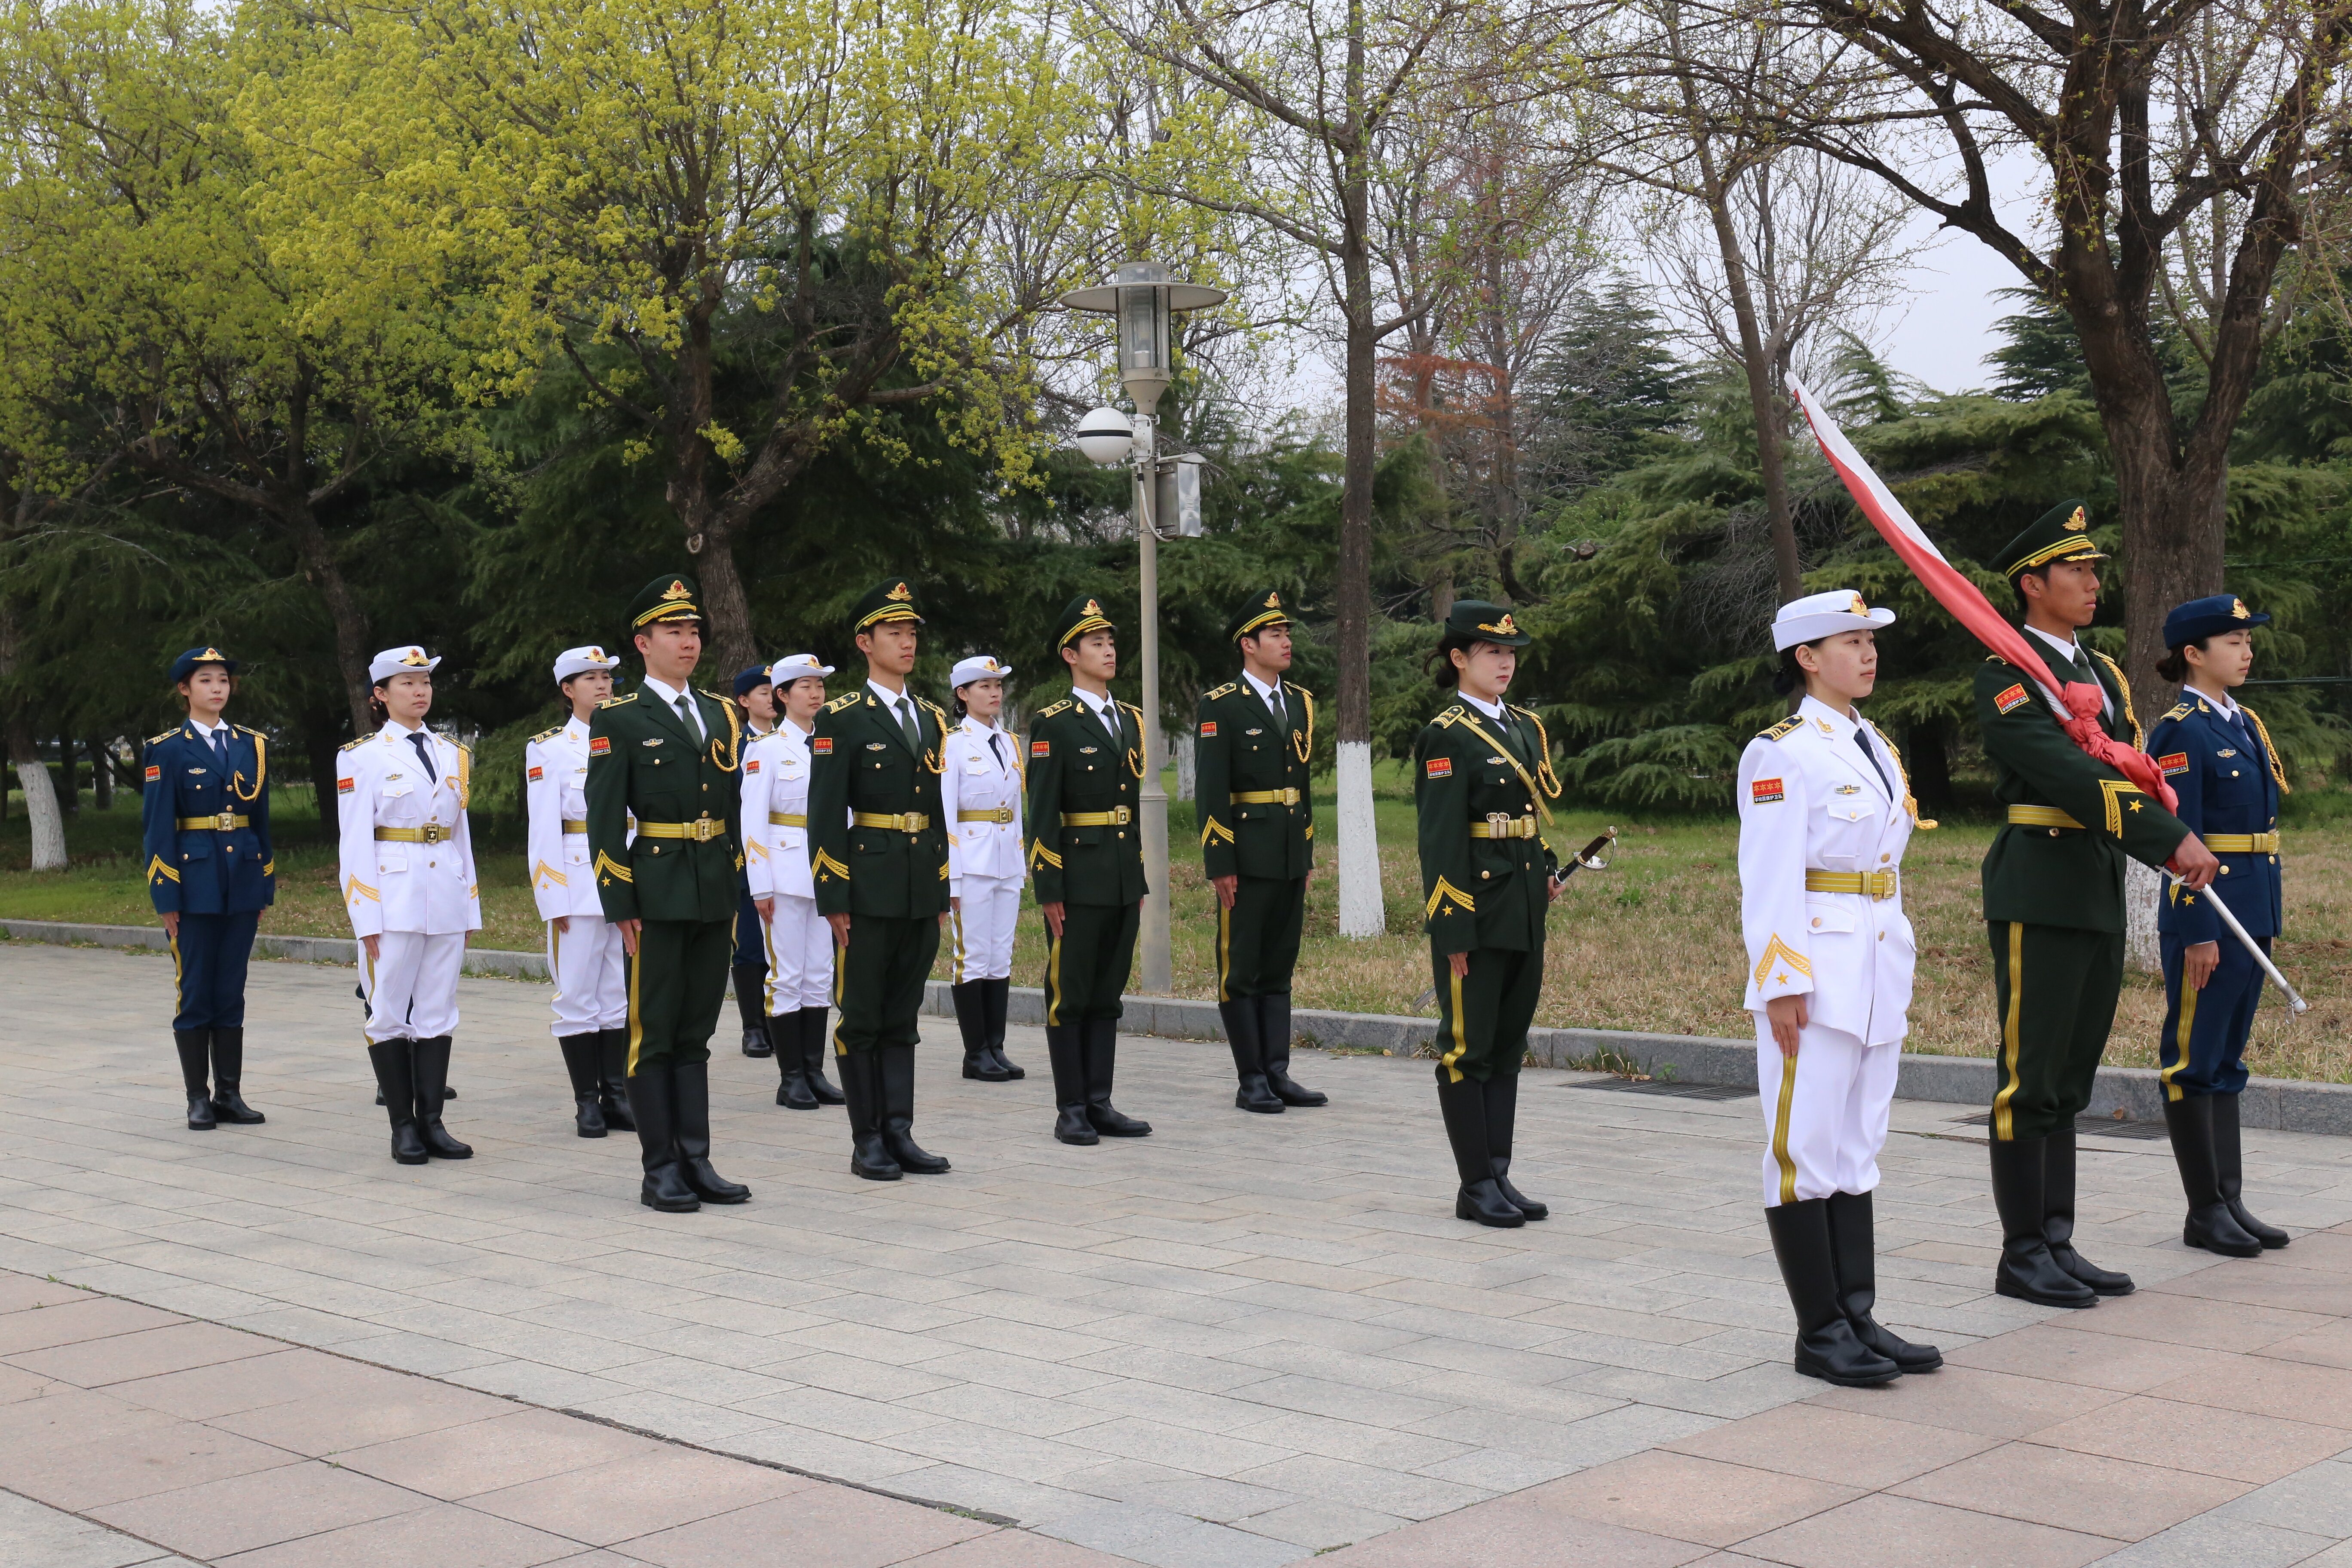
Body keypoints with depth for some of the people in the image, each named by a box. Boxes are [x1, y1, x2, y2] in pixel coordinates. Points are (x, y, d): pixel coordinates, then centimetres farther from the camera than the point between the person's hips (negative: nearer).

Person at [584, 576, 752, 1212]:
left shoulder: (720, 714, 13)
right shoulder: (618, 720, -4)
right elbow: (604, 821, -8)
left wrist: (737, 891, 14)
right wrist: (621, 906, -12)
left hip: (714, 895, 6)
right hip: (656, 892, -5)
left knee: (696, 1034, 11)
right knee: (654, 1034, 1)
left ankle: (696, 1161, 15)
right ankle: (660, 1171, 6)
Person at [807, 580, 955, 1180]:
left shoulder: (930, 719, 14)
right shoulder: (840, 720, -5)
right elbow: (825, 817, -9)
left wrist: (942, 894, 15)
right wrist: (834, 900, -13)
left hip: (921, 893, 6)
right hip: (868, 891, -6)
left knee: (903, 1017, 10)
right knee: (861, 1018, 1)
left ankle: (899, 1132, 14)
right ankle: (867, 1141, 8)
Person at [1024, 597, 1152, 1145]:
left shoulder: (1130, 720, 14)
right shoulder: (1053, 726, -6)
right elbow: (1042, 813, -9)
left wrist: (1141, 881, 16)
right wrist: (1048, 890, -14)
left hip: (1124, 882, 6)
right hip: (1077, 882, -6)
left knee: (1107, 996, 10)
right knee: (1069, 997, 0)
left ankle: (1100, 1104, 16)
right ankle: (1071, 1111, 6)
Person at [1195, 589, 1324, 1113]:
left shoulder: (1300, 702, 13)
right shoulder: (1220, 707, -7)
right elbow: (1210, 791, -10)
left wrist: (1309, 854, 15)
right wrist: (1220, 864, -14)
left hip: (1292, 855, 7)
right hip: (1247, 857, -7)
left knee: (1279, 967, 10)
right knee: (1241, 969, 1)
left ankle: (1277, 1073, 14)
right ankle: (1251, 1080, 6)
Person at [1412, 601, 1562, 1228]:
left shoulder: (1526, 727, 14)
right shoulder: (1445, 736, -10)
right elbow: (1440, 840, -13)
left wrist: (1549, 872, 5)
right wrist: (1454, 931, -17)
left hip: (1525, 913, 8)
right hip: (1476, 911, -8)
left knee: (1509, 1047, 12)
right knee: (1468, 1049, 0)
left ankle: (1500, 1176, 19)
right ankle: (1476, 1186, 7)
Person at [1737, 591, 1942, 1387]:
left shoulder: (1877, 746, 16)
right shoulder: (1782, 753, -9)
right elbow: (1769, 878, -13)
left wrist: (1899, 967, 17)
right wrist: (1783, 982, -17)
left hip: (1879, 966, 8)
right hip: (1816, 969, -8)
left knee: (1857, 1150, 11)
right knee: (1806, 1151, -2)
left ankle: (1859, 1317, 16)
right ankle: (1819, 1331, 4)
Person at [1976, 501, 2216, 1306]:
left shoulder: (2101, 672, 18)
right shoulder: (2006, 676, -10)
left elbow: (2135, 770, 13)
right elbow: (2071, 776, -20)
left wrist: (2176, 838, -6)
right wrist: (2172, 841, -24)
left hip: (2100, 896, 8)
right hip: (2038, 892, -8)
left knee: (2069, 1080, 11)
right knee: (2030, 1079, -3)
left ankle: (2058, 1244, 18)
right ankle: (2022, 1255, 4)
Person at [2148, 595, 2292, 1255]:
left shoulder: (2246, 724, 15)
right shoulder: (2181, 732, -12)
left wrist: (2269, 911, 17)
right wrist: (2198, 933, -19)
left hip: (2253, 910, 9)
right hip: (2206, 910, -9)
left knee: (2227, 1059, 12)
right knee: (2194, 1059, -1)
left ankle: (2231, 1201, 18)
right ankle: (2205, 1210, 5)